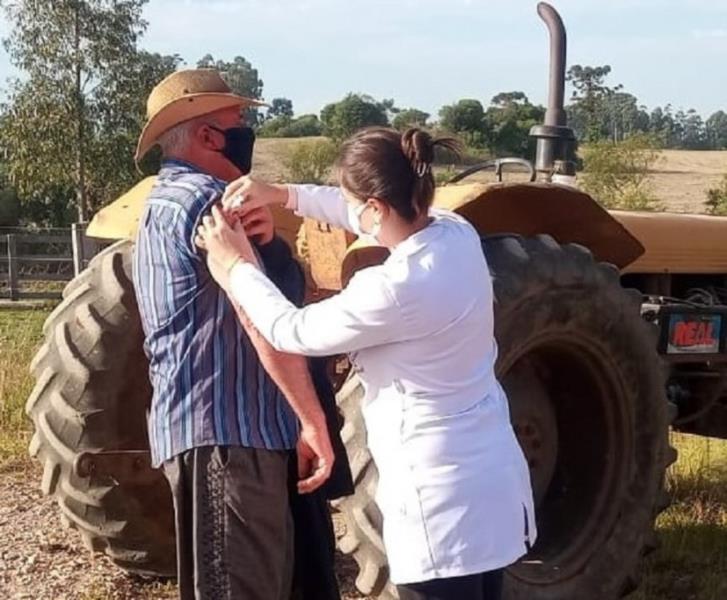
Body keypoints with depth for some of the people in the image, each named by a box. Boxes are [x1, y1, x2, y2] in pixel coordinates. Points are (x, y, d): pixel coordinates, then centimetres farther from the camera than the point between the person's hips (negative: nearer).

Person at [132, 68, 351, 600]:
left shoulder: (166, 201, 21)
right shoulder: (204, 197, -12)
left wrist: (262, 235, -10)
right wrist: (314, 420, -17)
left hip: (214, 424, 11)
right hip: (224, 428, -11)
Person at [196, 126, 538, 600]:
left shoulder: (394, 290, -26)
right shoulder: (457, 235, -2)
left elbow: (291, 331, -12)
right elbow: (367, 214, 16)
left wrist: (236, 265, 1)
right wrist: (284, 195, 9)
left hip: (445, 500, -8)